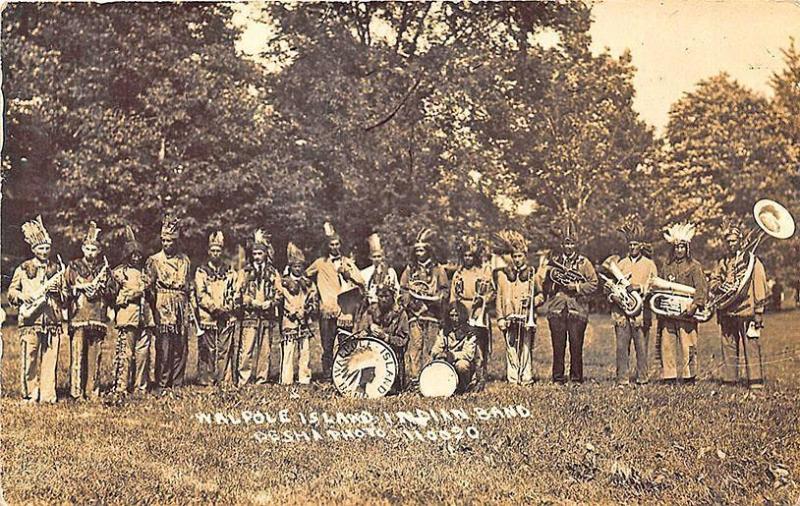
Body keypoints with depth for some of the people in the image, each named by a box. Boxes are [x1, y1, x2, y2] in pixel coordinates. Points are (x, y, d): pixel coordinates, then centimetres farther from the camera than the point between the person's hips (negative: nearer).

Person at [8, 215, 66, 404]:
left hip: (53, 321, 2)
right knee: (29, 359, -3)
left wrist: (57, 291, -6)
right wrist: (23, 296, -10)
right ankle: (30, 394, 5)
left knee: (50, 360, 0)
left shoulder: (57, 269, 14)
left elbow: (66, 297, 15)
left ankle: (48, 395, 4)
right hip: (30, 320, -2)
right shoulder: (23, 268, 9)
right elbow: (11, 292, 9)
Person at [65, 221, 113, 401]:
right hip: (78, 317, -2)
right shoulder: (74, 267, 10)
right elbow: (66, 290, 5)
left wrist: (103, 286, -5)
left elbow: (111, 296, 13)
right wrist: (81, 288, -9)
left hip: (98, 318, 2)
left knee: (95, 355, 1)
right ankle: (77, 392, -3)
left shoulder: (104, 268, 15)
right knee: (78, 354, -6)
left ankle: (92, 391, 6)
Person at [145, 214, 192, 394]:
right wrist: (154, 308, -5)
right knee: (164, 349, -7)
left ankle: (177, 385, 11)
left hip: (182, 309, 4)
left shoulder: (185, 261, 12)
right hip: (163, 309, -4)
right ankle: (161, 385, 0)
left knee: (180, 349, 4)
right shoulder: (154, 261, 0)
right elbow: (149, 287, 1)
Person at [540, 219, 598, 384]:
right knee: (558, 346, 2)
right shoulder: (553, 263, 13)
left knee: (576, 346, 0)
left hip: (577, 309, -1)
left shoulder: (584, 263, 9)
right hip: (556, 309, 1)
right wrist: (552, 280, -9)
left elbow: (593, 283, 3)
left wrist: (577, 287, -10)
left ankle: (576, 378, 8)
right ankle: (558, 377, 9)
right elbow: (543, 284, 10)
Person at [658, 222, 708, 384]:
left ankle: (689, 376, 3)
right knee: (667, 345, 2)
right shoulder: (667, 266, 17)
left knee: (687, 346, -4)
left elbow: (702, 288, -7)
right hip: (667, 314, 5)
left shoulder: (694, 266, 2)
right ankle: (669, 376, 8)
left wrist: (695, 305, -20)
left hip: (686, 313, -5)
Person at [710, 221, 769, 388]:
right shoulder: (722, 262, 17)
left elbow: (759, 286, -1)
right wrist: (720, 286, -8)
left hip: (746, 311, -5)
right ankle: (729, 380, 12)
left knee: (751, 346, -6)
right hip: (726, 312, 5)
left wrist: (759, 311, -7)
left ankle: (755, 381, -5)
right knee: (728, 347, 6)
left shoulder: (752, 260, 2)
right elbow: (712, 283, 16)